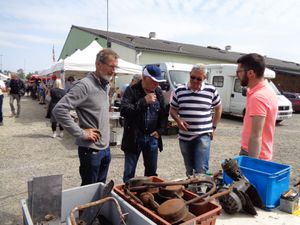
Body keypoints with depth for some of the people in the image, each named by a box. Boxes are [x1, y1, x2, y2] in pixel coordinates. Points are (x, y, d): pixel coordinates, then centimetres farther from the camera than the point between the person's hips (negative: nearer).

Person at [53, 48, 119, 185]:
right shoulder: (85, 85, -19)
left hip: (105, 147, 8)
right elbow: (59, 110, -25)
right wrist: (81, 133, -21)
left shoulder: (106, 85, 8)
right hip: (91, 149, -7)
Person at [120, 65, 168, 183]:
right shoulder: (131, 90, -9)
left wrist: (159, 130, 3)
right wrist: (144, 101, -23)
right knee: (129, 173, 8)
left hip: (152, 138, 4)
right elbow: (124, 111, -21)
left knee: (152, 172, 17)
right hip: (134, 137, -4)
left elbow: (164, 113, 14)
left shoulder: (158, 92, 6)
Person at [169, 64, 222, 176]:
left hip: (203, 136, -2)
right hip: (184, 137, 3)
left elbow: (218, 108, 11)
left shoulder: (211, 90, -2)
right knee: (189, 170, 16)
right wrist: (178, 120, -9)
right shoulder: (179, 91, 1)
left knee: (201, 169, -8)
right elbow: (172, 109, 10)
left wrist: (213, 127, 6)